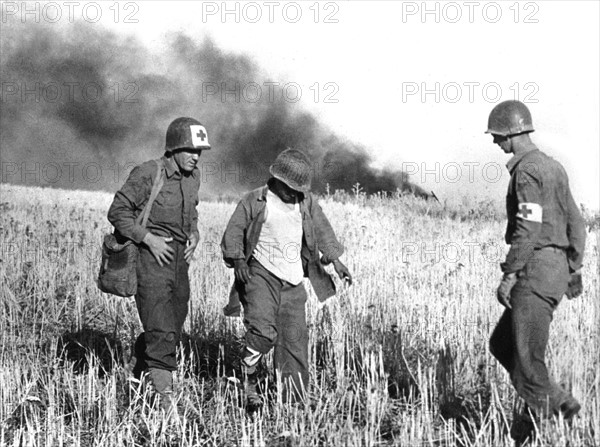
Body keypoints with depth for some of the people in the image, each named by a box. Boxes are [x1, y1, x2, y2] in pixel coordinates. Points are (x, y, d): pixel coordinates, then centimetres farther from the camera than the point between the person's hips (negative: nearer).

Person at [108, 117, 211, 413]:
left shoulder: (193, 177, 8)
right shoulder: (148, 174, -14)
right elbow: (117, 212, -10)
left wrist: (193, 235, 7)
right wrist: (149, 238, -18)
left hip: (179, 260, 8)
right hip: (150, 258, -8)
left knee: (172, 329, 16)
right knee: (161, 331, -16)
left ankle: (139, 377, 40)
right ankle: (166, 400, -19)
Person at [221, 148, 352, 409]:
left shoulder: (305, 202, 12)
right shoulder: (255, 201, 0)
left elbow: (322, 230, 15)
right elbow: (234, 231, 0)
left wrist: (335, 260, 4)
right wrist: (238, 260, -14)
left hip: (293, 281, 4)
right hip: (261, 275, -4)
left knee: (295, 339, 2)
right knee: (263, 330, -22)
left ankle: (295, 401, 8)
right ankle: (249, 382, -2)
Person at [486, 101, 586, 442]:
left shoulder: (527, 170, -13)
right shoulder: (553, 167, 17)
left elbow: (527, 230, -22)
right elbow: (576, 223, 20)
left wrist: (509, 276, -19)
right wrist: (574, 270, 23)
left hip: (535, 271, -10)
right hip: (557, 269, 10)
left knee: (527, 356, -4)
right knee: (502, 345, 15)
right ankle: (560, 404, 13)